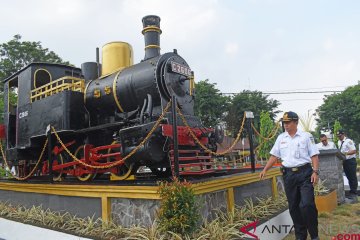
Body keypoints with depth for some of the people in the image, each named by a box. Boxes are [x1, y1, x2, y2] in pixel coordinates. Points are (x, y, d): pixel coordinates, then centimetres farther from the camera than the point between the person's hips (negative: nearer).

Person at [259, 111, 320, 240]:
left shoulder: (306, 136, -1)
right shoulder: (281, 138, 9)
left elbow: (314, 155, -2)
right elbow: (274, 156, 10)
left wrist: (315, 171, -12)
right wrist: (265, 170, 3)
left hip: (304, 173, -3)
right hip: (288, 174, 4)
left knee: (307, 204, -12)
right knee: (293, 206, 8)